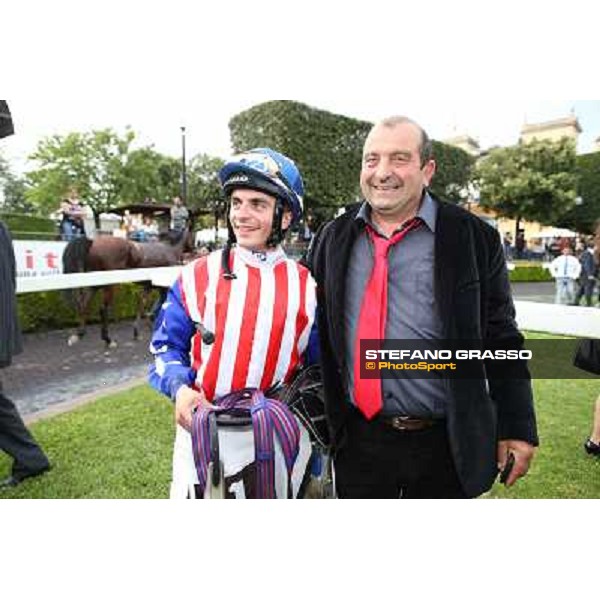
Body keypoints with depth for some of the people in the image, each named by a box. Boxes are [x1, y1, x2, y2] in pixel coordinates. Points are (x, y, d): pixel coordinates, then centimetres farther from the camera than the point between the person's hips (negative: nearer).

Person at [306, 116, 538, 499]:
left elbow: (502, 340, -2)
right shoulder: (333, 238, 1)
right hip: (357, 440, 3)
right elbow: (315, 332, 8)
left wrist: (518, 427, -2)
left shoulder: (474, 237, -6)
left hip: (445, 442, -2)